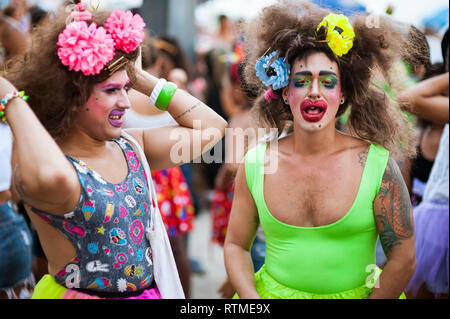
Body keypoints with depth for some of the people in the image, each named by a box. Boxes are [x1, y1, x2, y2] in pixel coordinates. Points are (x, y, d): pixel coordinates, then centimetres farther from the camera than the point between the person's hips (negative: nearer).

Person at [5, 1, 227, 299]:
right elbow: (51, 177, -47)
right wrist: (13, 100, -32)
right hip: (80, 294, -7)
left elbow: (212, 125, 3)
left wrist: (141, 78, 0)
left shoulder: (132, 146, 1)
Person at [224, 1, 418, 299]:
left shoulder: (377, 164, -13)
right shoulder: (255, 164, -7)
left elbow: (403, 259, -8)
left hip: (357, 294, -1)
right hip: (273, 292, 1)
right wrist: (252, 299, -11)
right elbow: (236, 245, 2)